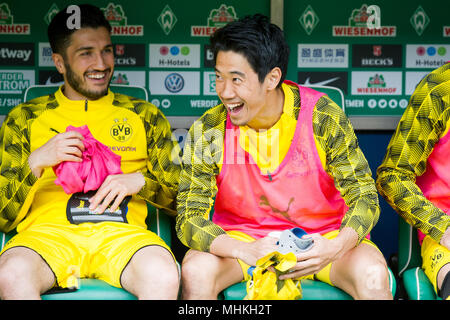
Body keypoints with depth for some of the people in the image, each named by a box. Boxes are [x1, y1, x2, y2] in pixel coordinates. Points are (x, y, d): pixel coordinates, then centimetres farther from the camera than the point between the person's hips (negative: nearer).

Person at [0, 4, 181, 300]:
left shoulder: (144, 115, 20)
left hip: (121, 230, 0)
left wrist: (140, 181, -3)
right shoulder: (24, 118, 17)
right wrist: (36, 161, -5)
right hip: (47, 230, 0)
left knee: (163, 275, -34)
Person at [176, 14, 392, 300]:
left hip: (321, 236, 0)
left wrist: (336, 246, -30)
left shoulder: (323, 117, -14)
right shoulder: (208, 130, -12)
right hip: (240, 237, 1)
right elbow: (189, 217, -12)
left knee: (372, 274, -28)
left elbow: (364, 197, -9)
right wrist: (243, 250, -31)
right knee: (195, 271, -28)